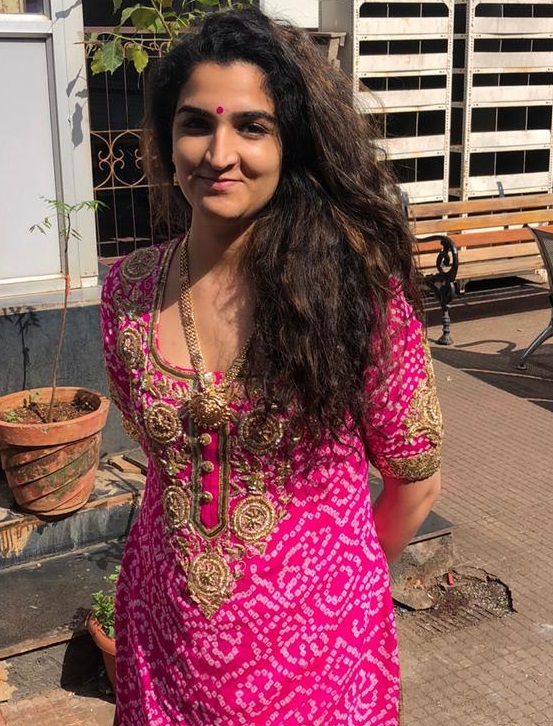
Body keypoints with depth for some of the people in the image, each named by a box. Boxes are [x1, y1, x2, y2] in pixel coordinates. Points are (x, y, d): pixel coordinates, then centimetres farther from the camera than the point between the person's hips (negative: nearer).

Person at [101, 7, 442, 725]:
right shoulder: (129, 290, -6)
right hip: (165, 634, 4)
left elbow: (415, 477, -6)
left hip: (317, 640, -3)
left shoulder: (357, 284, -17)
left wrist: (343, 581, 6)